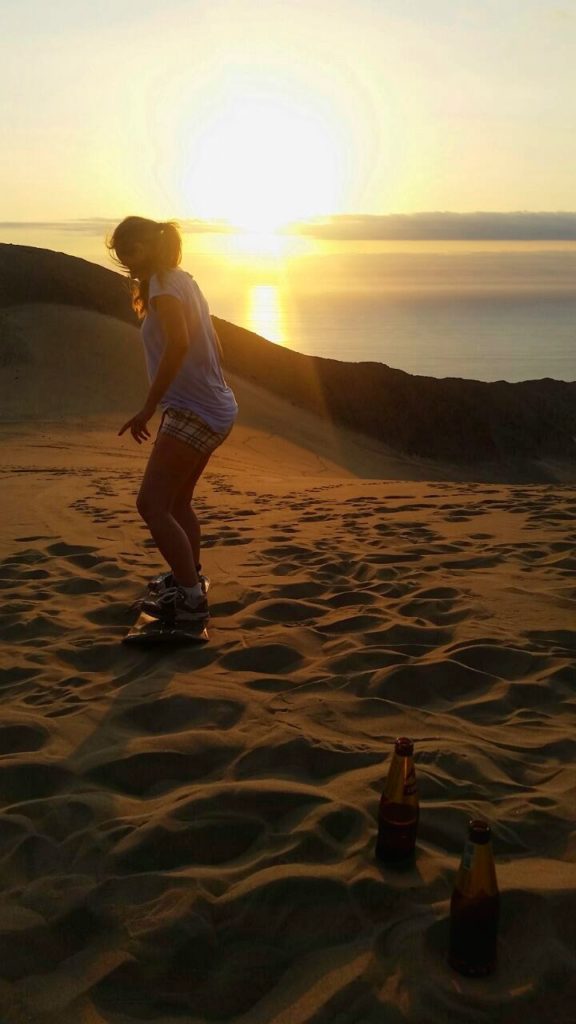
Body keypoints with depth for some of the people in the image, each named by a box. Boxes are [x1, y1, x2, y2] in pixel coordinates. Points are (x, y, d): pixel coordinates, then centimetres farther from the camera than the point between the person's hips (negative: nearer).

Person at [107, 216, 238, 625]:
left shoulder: (163, 282, -11)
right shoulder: (184, 280, 15)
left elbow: (178, 343, -26)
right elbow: (214, 346, 19)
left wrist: (148, 407, -25)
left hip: (193, 413, -10)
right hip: (216, 408, 10)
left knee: (152, 505, -11)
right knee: (177, 501, 22)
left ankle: (191, 598, -12)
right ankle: (190, 575, 37)